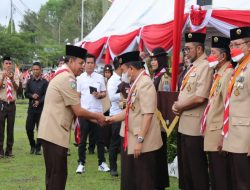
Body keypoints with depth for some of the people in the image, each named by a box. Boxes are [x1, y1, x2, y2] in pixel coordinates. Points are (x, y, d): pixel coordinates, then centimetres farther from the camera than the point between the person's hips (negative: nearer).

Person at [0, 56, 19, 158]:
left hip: (12, 104, 2)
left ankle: (9, 150, 16)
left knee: (11, 127, 8)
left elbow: (16, 88, -13)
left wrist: (12, 79, -32)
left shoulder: (15, 76, 3)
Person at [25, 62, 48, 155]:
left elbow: (46, 95, -6)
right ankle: (32, 145, 19)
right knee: (29, 128, -1)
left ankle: (38, 147, 13)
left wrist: (39, 102, -20)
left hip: (41, 108, -2)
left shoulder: (44, 82, -1)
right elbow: (26, 93, 9)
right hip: (31, 108, 3)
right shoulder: (29, 81, 10)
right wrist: (32, 96, -12)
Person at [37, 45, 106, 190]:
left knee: (53, 174, 15)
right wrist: (97, 116, 0)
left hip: (52, 132, 11)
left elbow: (73, 110, 20)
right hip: (55, 133, -11)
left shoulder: (63, 76, 18)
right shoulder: (68, 79, -15)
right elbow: (78, 111, -15)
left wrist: (94, 118, 13)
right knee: (58, 174, -8)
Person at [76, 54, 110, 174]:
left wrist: (99, 95, -14)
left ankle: (102, 163, 12)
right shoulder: (80, 78, 3)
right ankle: (81, 164, 11)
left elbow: (104, 93, 8)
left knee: (99, 138, 5)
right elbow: (77, 95, 5)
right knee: (83, 139, 5)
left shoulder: (100, 77, 5)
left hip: (97, 111, 1)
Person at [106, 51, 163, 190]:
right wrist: (112, 119, 16)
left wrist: (140, 140, -25)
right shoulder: (136, 83, 13)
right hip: (131, 141, 10)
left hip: (143, 143, -10)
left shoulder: (145, 83, -17)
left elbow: (148, 114, -24)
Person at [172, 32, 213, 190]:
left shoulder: (205, 67, -14)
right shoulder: (193, 67, 16)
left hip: (195, 125, -10)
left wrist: (180, 106, -10)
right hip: (186, 124, 10)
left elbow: (200, 97, -23)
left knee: (197, 169, -3)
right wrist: (178, 105, 1)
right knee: (187, 167, 17)